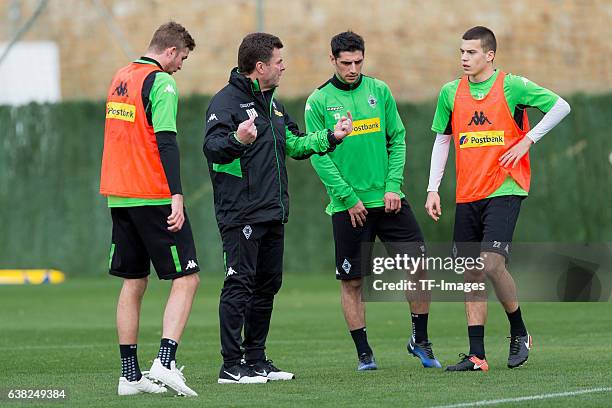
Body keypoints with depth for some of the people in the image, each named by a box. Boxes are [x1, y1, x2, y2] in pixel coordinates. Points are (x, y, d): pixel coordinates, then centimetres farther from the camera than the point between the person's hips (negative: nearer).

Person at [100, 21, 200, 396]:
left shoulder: (121, 77, 15)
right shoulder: (161, 83, -11)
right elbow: (166, 141, -19)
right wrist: (177, 196, -23)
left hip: (118, 195, 8)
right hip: (153, 197, -8)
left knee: (134, 282, 11)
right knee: (187, 278, -3)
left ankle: (130, 375, 9)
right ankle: (165, 362, -17)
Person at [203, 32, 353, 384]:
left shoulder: (272, 104, 19)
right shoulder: (227, 101, -10)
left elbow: (294, 144, 27)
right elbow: (212, 147, -22)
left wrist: (331, 137, 19)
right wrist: (237, 139, -41)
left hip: (273, 211, 9)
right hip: (241, 213, -9)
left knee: (267, 285, 11)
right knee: (240, 284, -9)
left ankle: (256, 360, 19)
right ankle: (232, 366, -8)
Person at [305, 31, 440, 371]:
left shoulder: (379, 91, 6)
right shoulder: (319, 101, -3)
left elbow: (397, 140, 8)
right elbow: (318, 155, -6)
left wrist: (393, 186, -5)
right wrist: (348, 198, -11)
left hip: (388, 199, 2)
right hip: (348, 206, -2)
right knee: (351, 281, 1)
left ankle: (420, 340, 12)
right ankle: (363, 352, 12)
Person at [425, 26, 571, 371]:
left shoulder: (512, 86, -5)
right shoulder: (451, 93, 7)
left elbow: (561, 106, -2)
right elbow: (442, 141, 15)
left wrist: (527, 140, -9)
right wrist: (433, 189, 8)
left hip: (504, 190, -5)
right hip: (467, 197, 5)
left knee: (492, 264, -18)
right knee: (472, 274, 3)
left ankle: (520, 333, 4)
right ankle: (477, 355, 6)